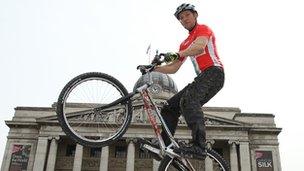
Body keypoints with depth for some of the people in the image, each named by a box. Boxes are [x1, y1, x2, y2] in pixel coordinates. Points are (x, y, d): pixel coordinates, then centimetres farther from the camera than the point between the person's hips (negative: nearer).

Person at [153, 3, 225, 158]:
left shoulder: (203, 29, 4)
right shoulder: (185, 44, 27)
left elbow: (200, 47, -21)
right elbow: (172, 68, 21)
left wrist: (176, 54, -35)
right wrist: (153, 68, 7)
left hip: (214, 72, -8)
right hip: (202, 78, 9)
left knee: (188, 99, -35)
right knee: (170, 107, 0)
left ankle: (198, 145, -44)